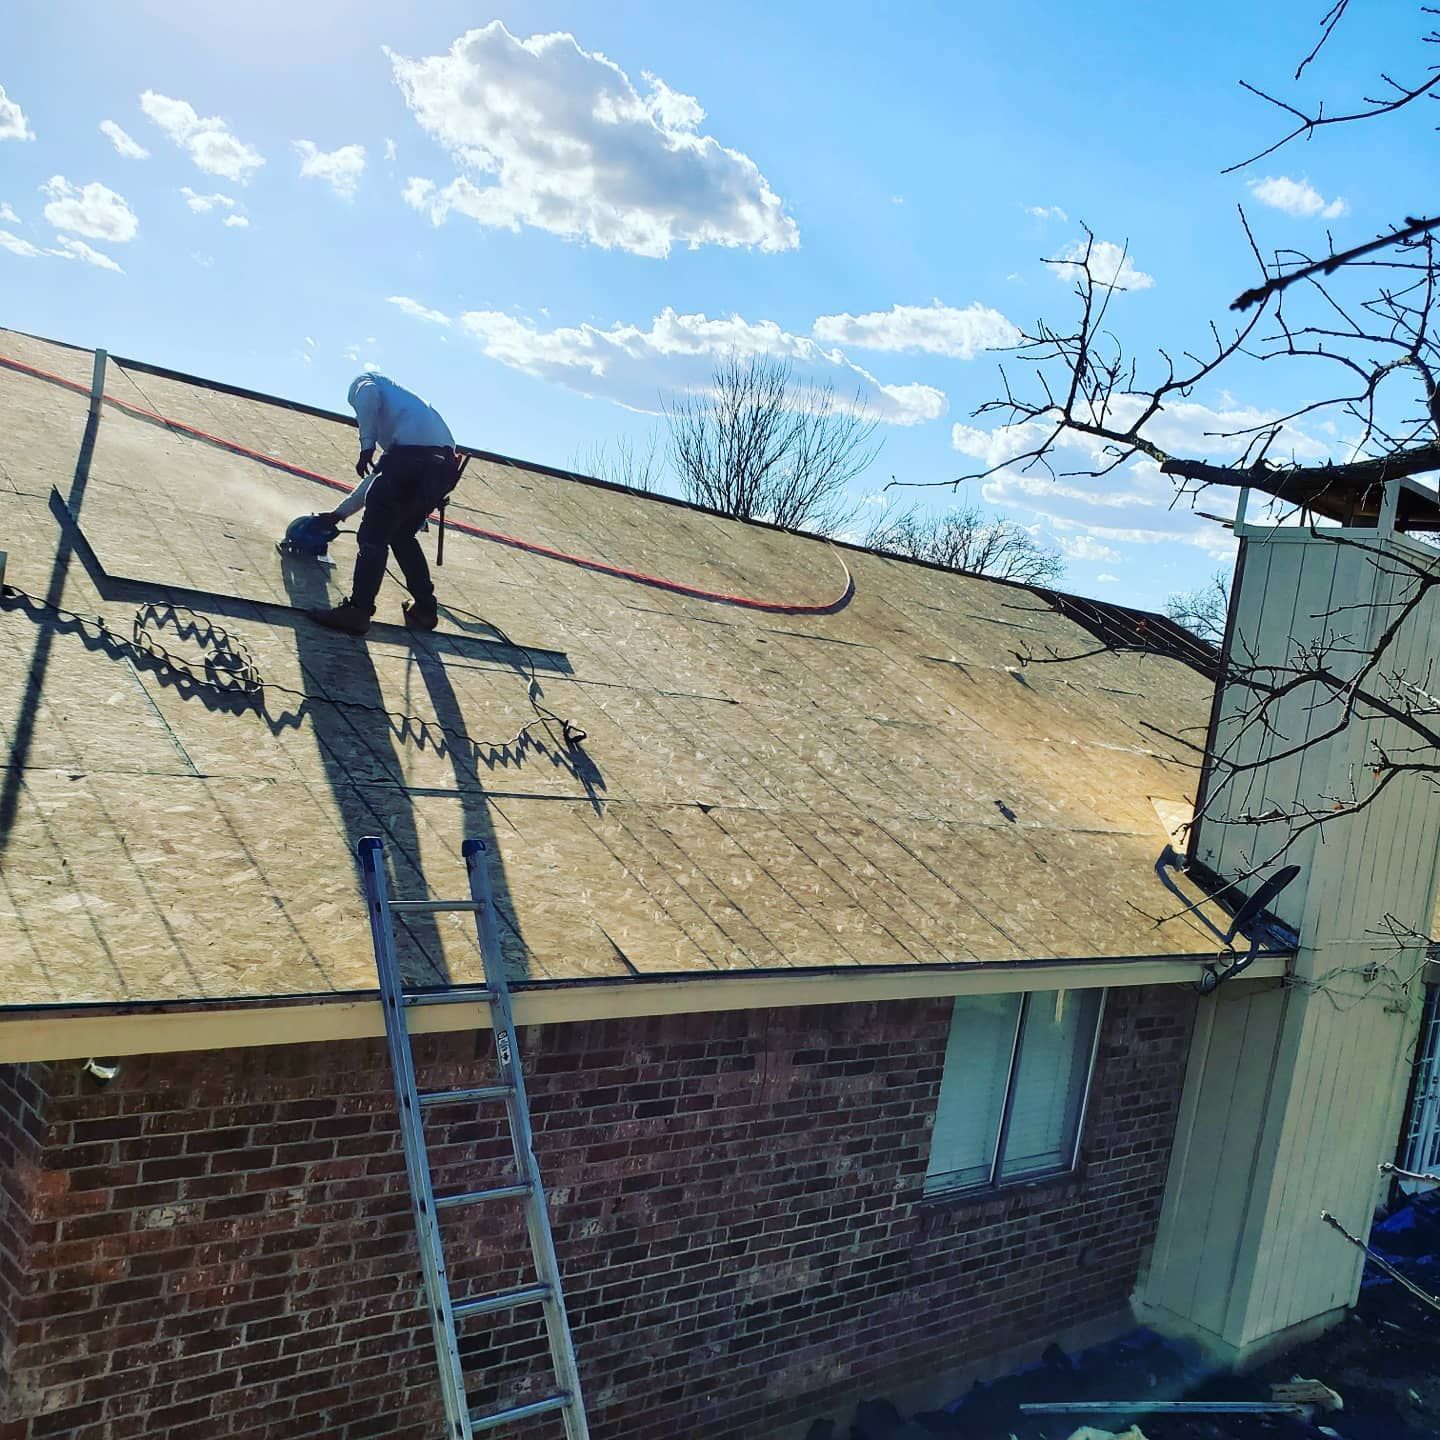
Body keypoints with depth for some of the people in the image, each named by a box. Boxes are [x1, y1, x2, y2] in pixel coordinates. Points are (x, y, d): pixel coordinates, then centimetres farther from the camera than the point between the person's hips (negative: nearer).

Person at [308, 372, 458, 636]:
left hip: (412, 453, -7)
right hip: (445, 464, 8)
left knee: (373, 537, -1)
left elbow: (367, 396, -6)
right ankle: (424, 607, 24)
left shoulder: (363, 381, 25)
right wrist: (339, 513, 49)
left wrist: (366, 444, -9)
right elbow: (377, 477, 44)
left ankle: (357, 611, -6)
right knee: (402, 535, 24)